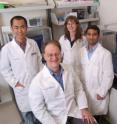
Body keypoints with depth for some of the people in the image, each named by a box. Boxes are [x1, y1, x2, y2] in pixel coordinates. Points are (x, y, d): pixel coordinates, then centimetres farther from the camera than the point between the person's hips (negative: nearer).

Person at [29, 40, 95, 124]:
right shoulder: (37, 82, -15)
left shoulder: (69, 70, -1)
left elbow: (79, 90, 9)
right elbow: (38, 110, -10)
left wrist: (84, 109, 0)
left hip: (74, 113, 4)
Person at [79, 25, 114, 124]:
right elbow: (80, 70, 6)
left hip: (98, 92, -4)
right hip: (84, 90, 4)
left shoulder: (105, 53, -15)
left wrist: (102, 93, -11)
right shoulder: (82, 51, 1)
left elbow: (108, 75, -13)